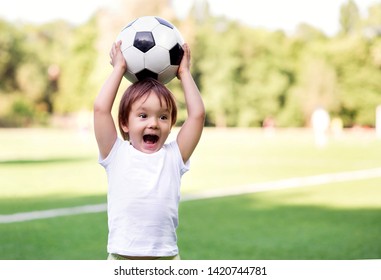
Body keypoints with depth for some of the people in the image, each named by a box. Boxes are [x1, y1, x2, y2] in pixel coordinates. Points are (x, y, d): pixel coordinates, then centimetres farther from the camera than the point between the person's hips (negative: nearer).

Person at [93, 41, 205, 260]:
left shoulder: (173, 156, 5)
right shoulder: (117, 154, 1)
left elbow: (197, 114, -1)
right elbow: (101, 109, -8)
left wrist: (184, 72, 8)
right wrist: (119, 69, 2)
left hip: (166, 258, 1)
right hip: (121, 258, -1)